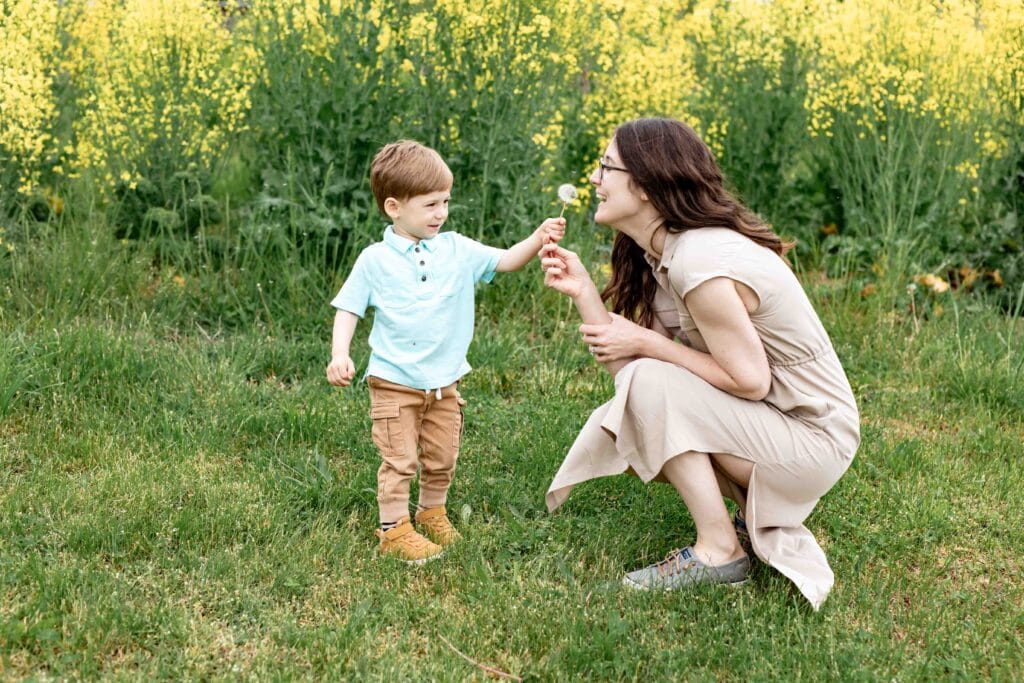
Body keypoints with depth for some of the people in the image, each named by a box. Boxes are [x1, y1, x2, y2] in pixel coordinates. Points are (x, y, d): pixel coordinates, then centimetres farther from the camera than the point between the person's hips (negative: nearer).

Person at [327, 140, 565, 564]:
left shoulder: (458, 251, 0)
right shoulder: (374, 260, -7)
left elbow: (506, 261, -3)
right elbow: (348, 310, -4)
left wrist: (538, 239, -20)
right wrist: (339, 354, -17)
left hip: (445, 382, 4)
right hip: (393, 382, -4)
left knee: (442, 459, 16)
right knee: (399, 461, 0)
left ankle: (432, 513, 38)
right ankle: (394, 530, 13)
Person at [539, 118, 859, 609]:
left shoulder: (701, 263, -26)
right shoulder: (659, 257, 2)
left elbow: (751, 381, -23)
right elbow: (626, 365, 0)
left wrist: (648, 343, -19)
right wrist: (583, 292, -8)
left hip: (813, 440, -9)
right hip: (768, 422, 9)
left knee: (651, 383, -22)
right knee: (616, 429, 0)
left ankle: (719, 552, -8)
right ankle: (758, 511, 11)